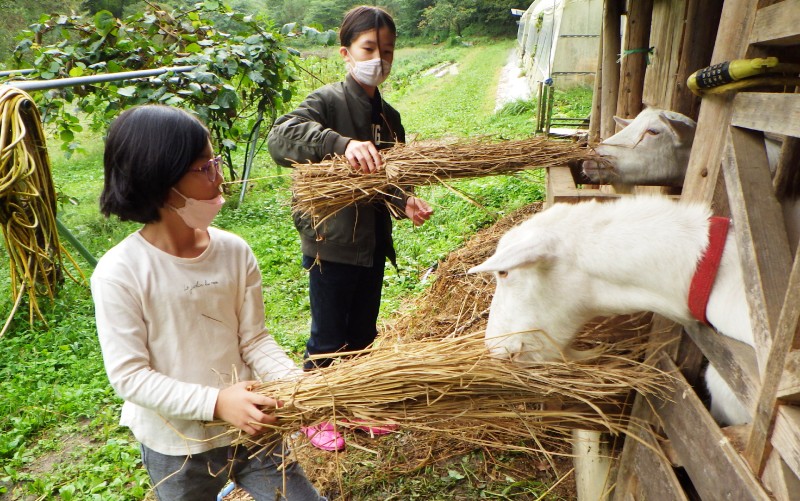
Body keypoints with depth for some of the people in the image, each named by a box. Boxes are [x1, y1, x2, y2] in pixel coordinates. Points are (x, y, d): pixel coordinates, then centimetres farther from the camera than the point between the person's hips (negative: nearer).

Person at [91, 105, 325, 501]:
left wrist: (298, 382, -21)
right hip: (174, 450, -3)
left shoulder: (234, 251, -9)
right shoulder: (119, 273, -19)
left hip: (251, 429, 3)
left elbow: (254, 338, -5)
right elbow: (128, 375, -17)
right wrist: (216, 402, -27)